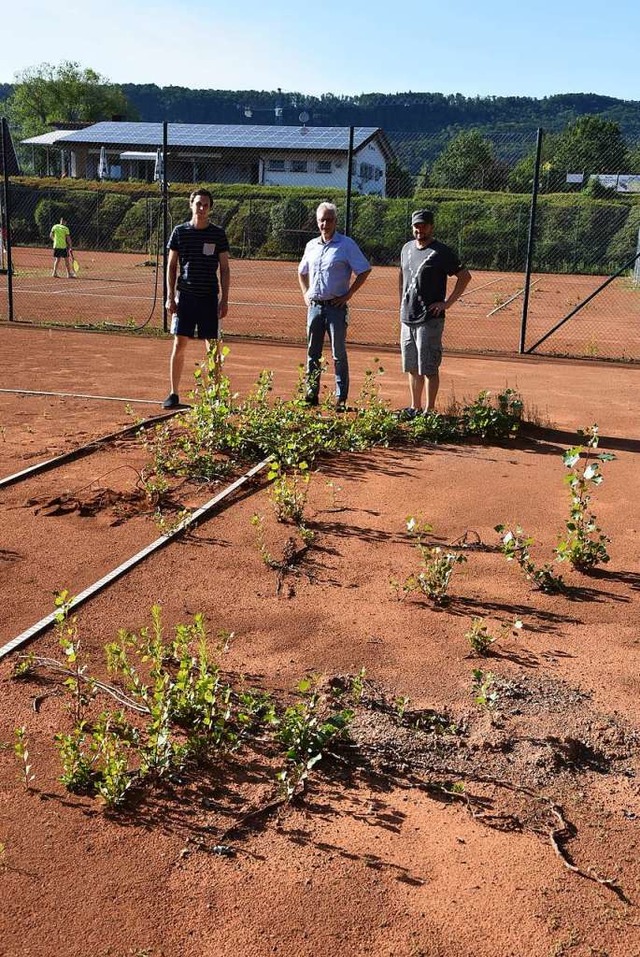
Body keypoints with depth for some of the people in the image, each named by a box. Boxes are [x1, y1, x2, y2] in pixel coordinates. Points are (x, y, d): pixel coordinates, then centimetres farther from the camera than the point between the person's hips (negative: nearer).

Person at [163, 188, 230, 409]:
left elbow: (225, 269, 4)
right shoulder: (180, 232, 4)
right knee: (179, 345, 0)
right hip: (184, 297, 0)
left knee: (212, 347, 2)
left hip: (210, 298, 0)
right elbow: (171, 266, 7)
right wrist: (170, 296, -1)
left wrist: (224, 299, -3)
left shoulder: (218, 234, 3)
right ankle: (173, 393, 9)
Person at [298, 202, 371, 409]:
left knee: (339, 354, -2)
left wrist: (348, 294, -9)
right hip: (314, 306, 5)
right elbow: (302, 272, 27)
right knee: (312, 353, 9)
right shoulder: (311, 245, 13)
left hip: (336, 306, -5)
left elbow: (364, 271, -5)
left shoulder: (347, 245, -4)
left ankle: (341, 398, 2)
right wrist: (306, 293, 15)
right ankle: (311, 394, 17)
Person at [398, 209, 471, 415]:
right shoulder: (407, 248, 12)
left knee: (429, 368, -5)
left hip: (429, 320, -7)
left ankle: (429, 411, 0)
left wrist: (447, 303, -12)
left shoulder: (441, 252, -8)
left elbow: (465, 276, -8)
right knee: (412, 367, 14)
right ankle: (415, 407, 25)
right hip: (407, 319, 7)